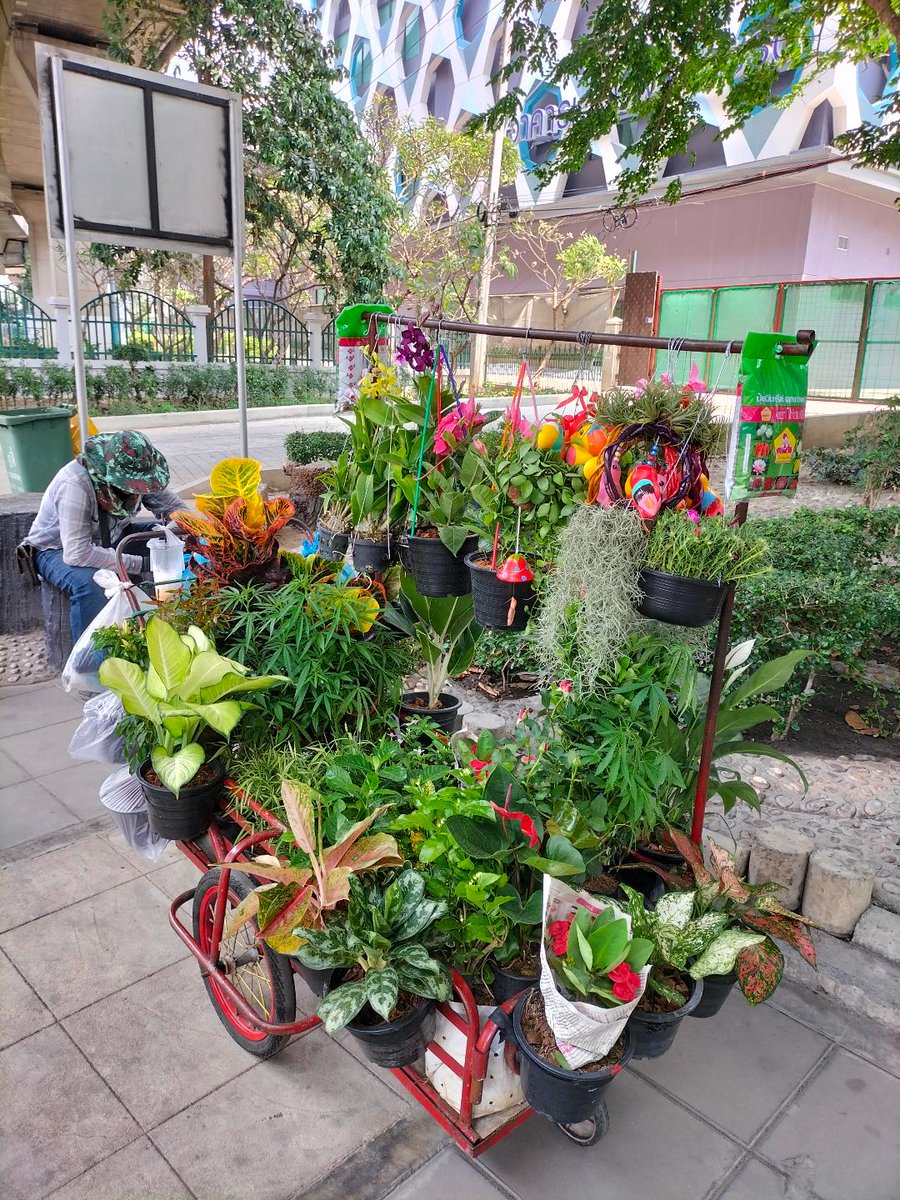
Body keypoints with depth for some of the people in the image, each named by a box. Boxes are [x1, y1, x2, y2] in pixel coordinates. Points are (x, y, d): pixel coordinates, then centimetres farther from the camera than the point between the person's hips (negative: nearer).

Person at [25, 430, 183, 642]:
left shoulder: (134, 473, -19)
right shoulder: (75, 484, -36)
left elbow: (174, 506, -7)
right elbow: (76, 554, -40)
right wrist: (139, 563, -39)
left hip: (108, 539, 6)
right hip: (58, 550, -6)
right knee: (88, 581, -37)